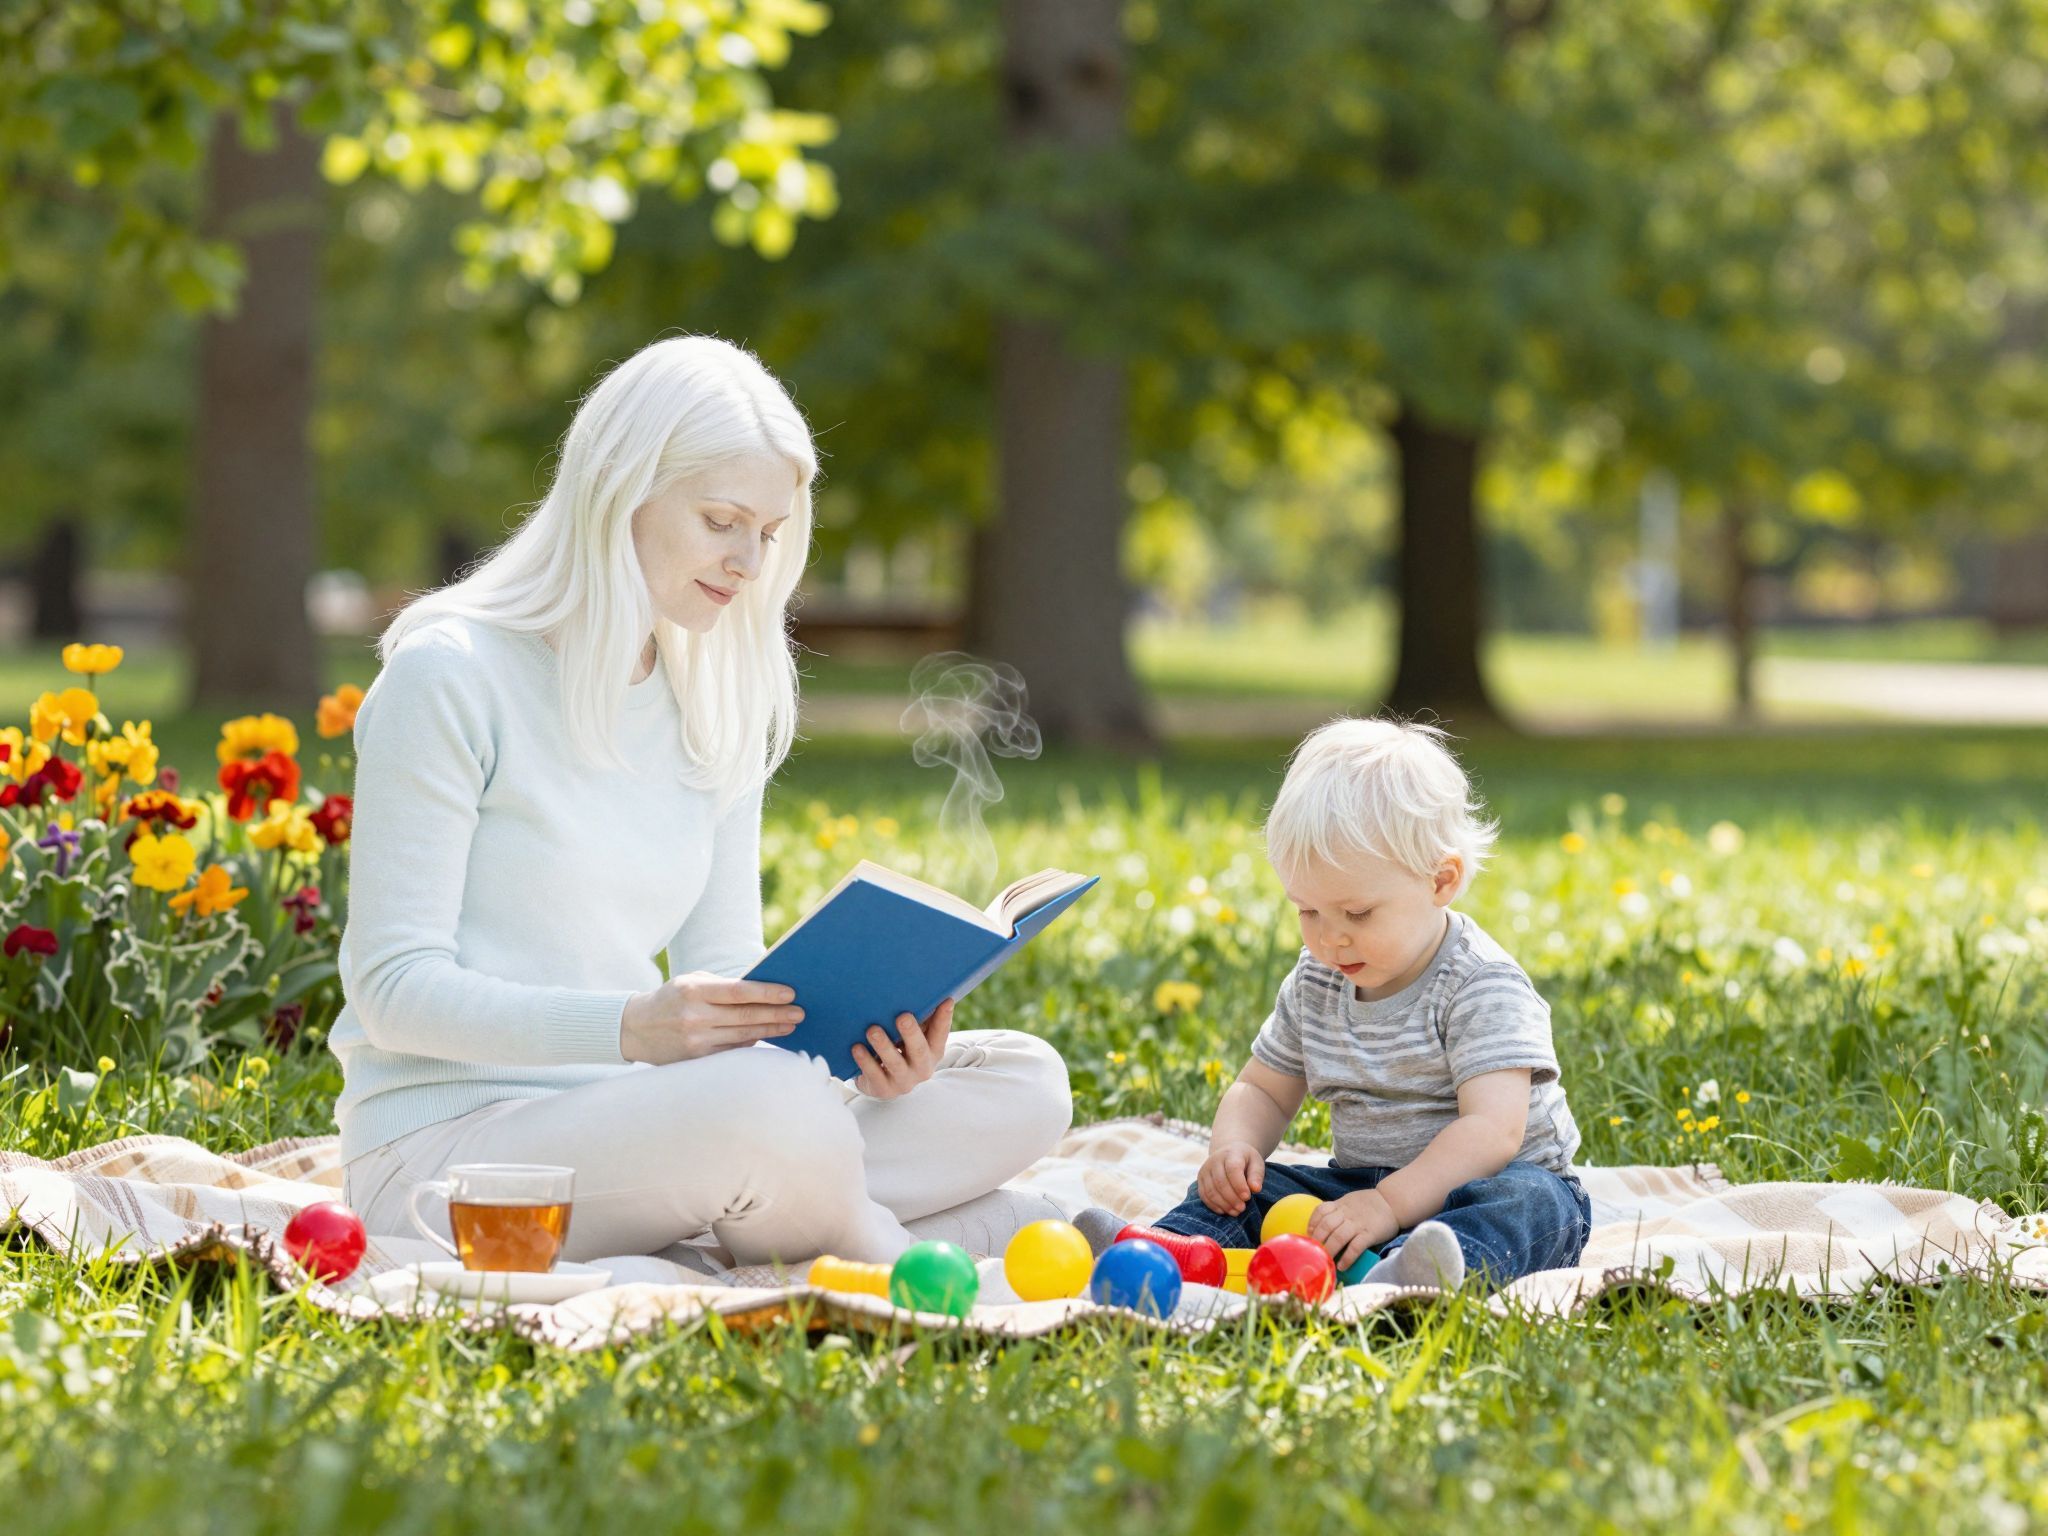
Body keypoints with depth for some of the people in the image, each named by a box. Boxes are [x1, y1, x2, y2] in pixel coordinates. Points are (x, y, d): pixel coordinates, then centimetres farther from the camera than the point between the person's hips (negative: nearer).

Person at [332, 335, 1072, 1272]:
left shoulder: (720, 707, 13)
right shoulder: (449, 677, -9)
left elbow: (726, 969, 13)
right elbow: (394, 990, -14)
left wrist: (856, 1034, -10)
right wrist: (631, 1026, -29)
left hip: (631, 1133, 7)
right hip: (442, 1146, -7)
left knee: (1023, 1087, -7)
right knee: (772, 1105, -36)